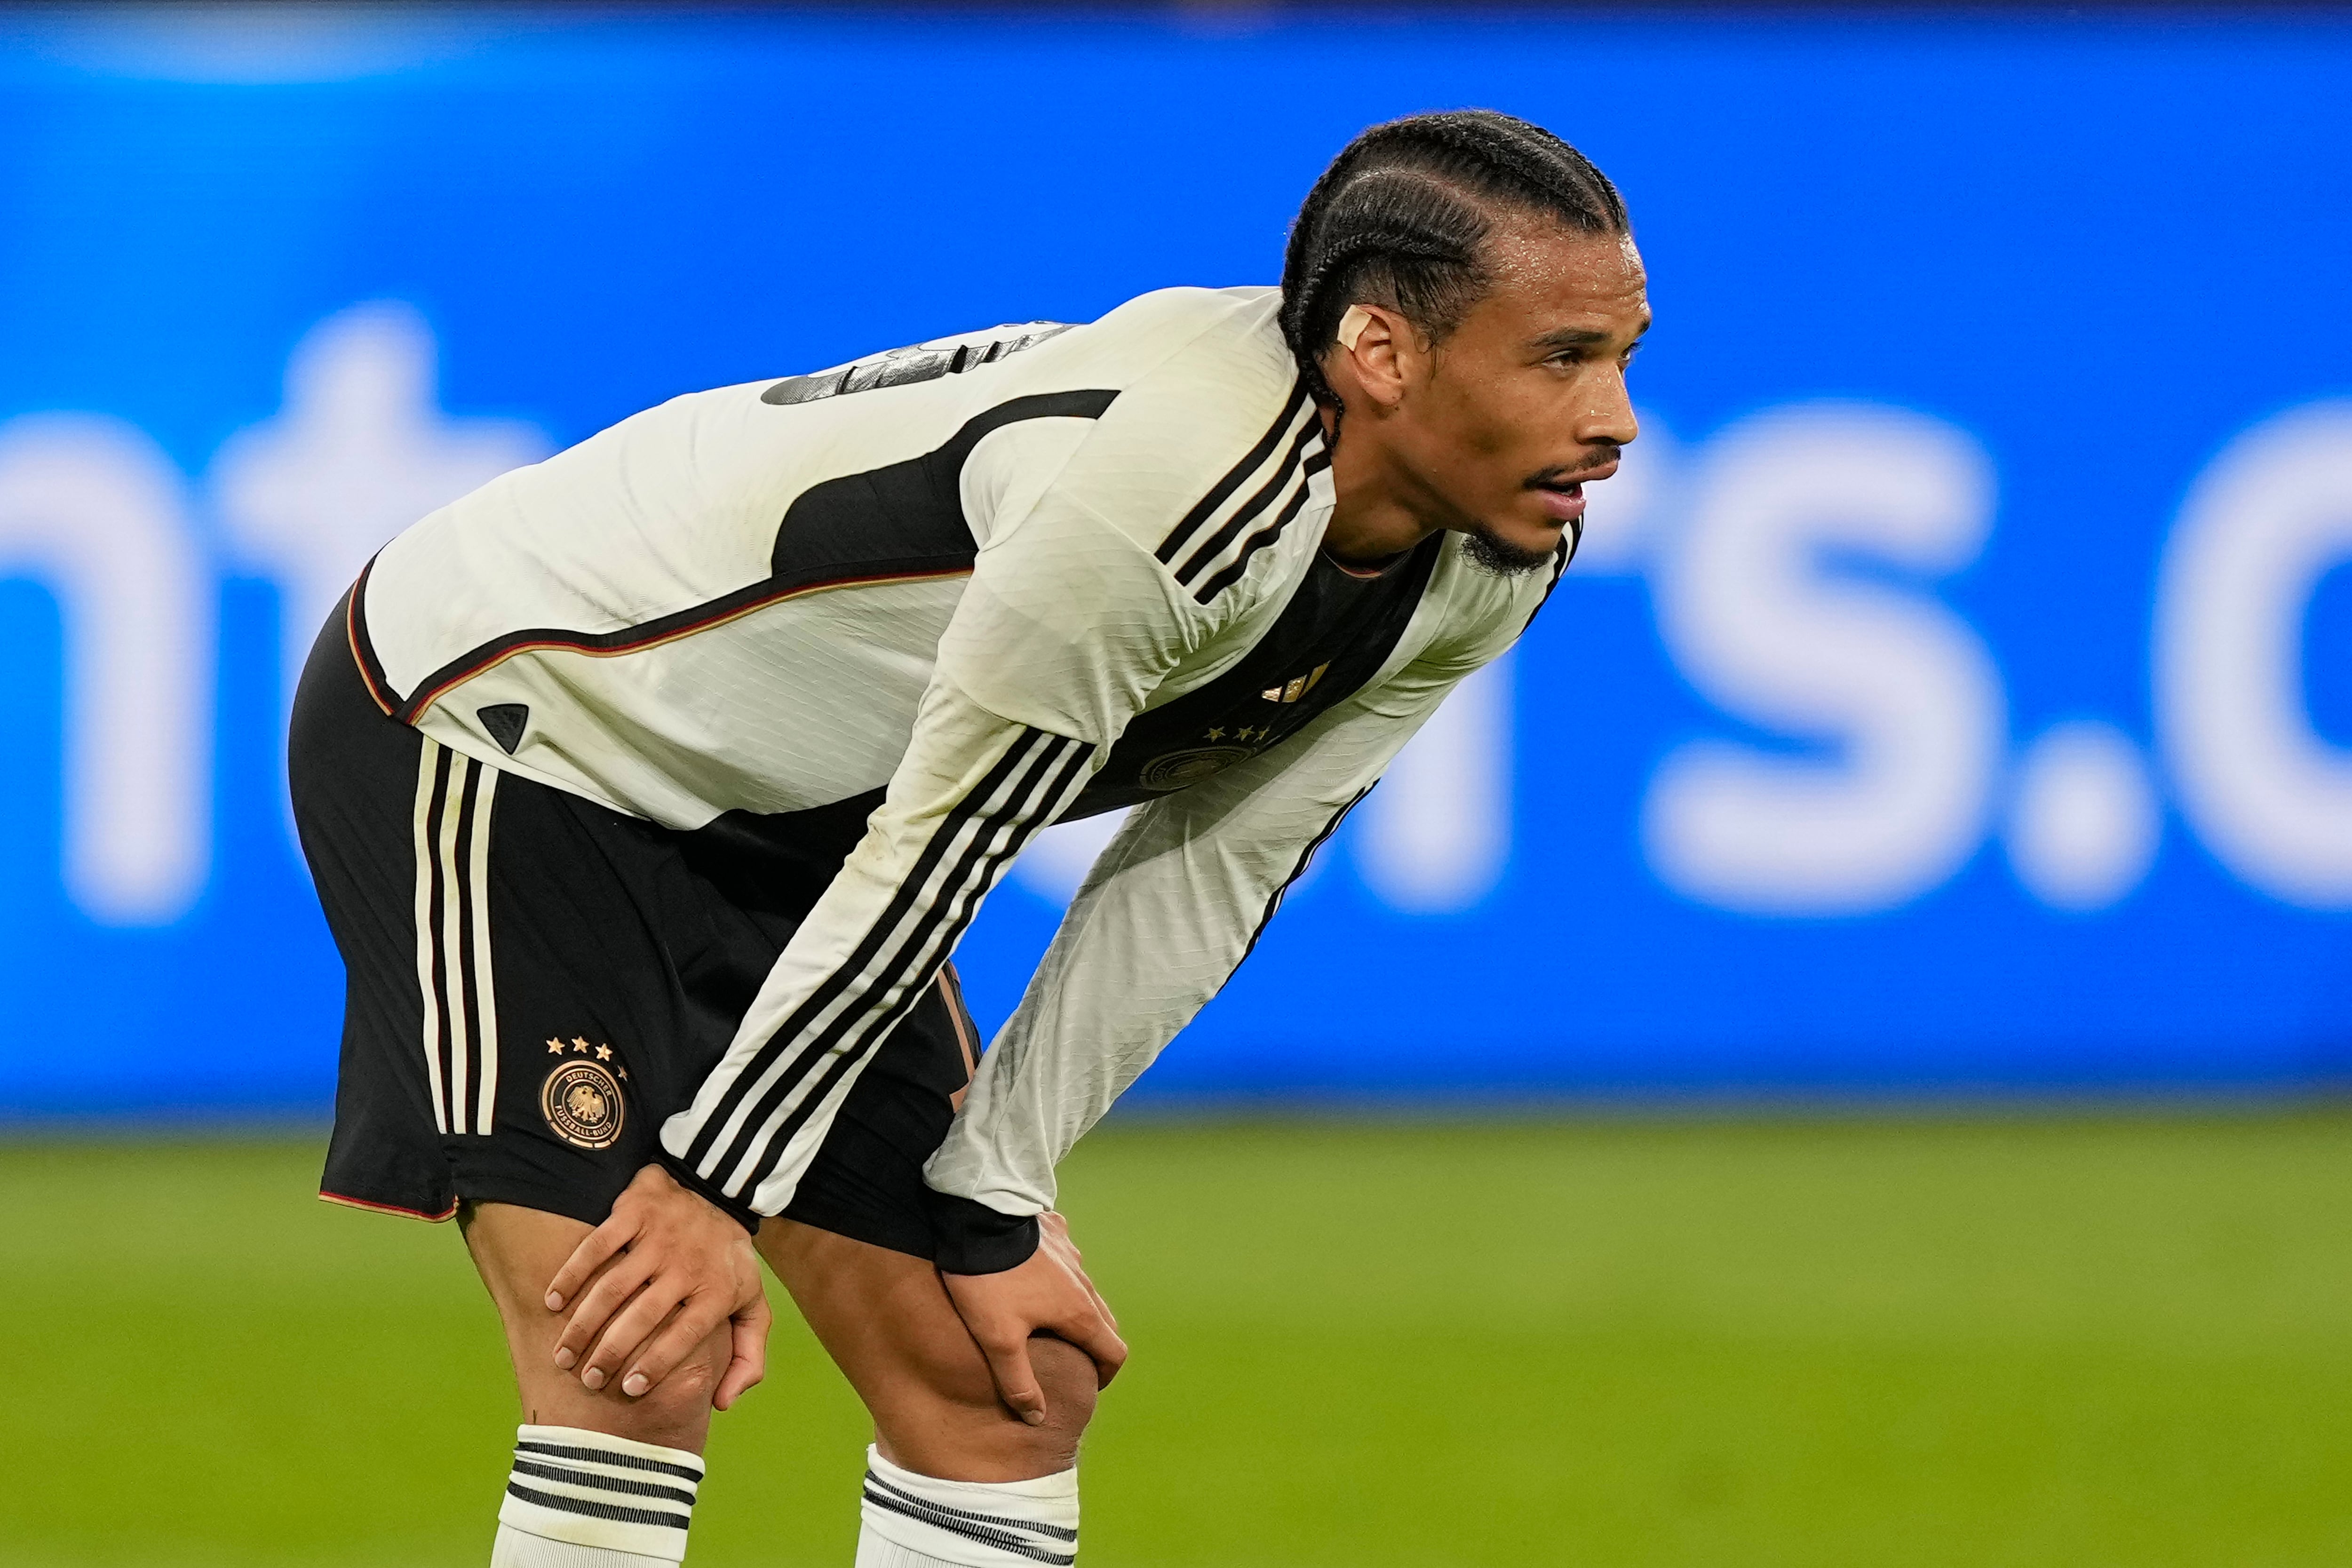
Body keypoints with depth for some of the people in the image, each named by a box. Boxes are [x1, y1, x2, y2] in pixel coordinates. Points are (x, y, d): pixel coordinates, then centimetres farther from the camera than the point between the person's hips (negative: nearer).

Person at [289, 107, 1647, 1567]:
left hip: (786, 819, 9)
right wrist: (717, 1185, -20)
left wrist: (994, 1202, -4)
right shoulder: (1180, 477, -36)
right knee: (642, 1369, -21)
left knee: (1014, 1372, 4)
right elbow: (939, 846, -28)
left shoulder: (1499, 559, -8)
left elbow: (1203, 878, -2)